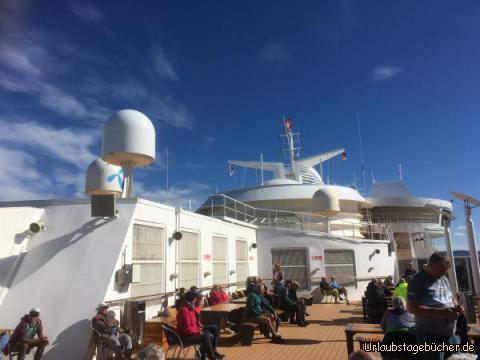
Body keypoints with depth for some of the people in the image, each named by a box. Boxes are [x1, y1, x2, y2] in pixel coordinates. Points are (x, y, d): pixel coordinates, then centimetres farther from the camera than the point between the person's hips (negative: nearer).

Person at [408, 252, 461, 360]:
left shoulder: (443, 278, 11)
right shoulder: (418, 280, -15)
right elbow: (412, 308, -21)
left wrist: (456, 305, -2)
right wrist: (440, 313, -28)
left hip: (451, 334, 8)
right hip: (431, 335, -8)